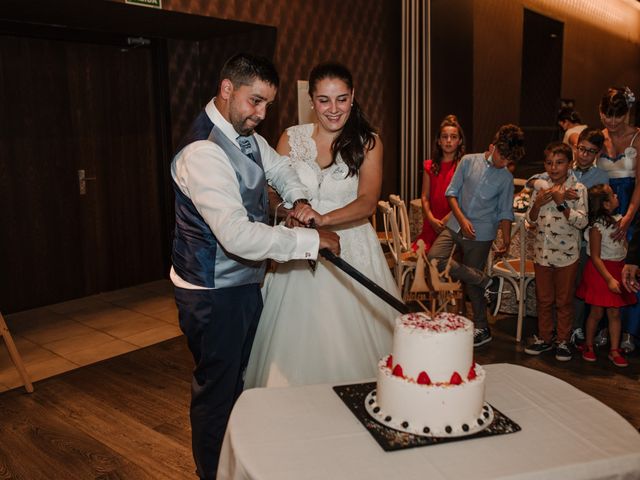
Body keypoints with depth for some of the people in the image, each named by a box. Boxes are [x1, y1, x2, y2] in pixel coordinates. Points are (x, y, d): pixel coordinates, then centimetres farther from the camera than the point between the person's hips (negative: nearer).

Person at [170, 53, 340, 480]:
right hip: (215, 294, -10)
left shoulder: (247, 134, 4)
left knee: (236, 380, 24)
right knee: (216, 391, 8)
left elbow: (279, 167, 23)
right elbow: (239, 236, -34)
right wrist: (312, 240, -26)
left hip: (244, 283, 10)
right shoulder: (203, 152, -26)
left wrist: (299, 200, 1)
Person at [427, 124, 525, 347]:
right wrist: (462, 219, -10)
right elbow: (452, 192, 2)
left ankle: (482, 329, 20)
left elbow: (505, 213, 6)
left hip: (481, 235, -2)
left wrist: (506, 241, 2)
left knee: (473, 283, 1)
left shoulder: (506, 178, 2)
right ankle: (488, 283, -4)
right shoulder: (468, 161, 1)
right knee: (434, 258, -18)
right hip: (455, 226, 2)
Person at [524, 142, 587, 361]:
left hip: (566, 255, -3)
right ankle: (544, 338, 28)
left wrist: (562, 203, -24)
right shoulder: (540, 187, 3)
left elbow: (582, 222, -14)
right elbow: (531, 220, 5)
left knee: (564, 301, 9)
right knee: (543, 299, 14)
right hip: (542, 253, 3)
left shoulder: (577, 189, -8)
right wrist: (537, 203, -14)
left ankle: (563, 341, 23)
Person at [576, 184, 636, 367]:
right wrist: (609, 279, -20)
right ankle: (588, 346, 22)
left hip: (618, 269, 6)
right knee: (596, 313, 5)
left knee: (615, 313, 8)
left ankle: (614, 350, 17)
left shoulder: (619, 220, 3)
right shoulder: (597, 227, -17)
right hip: (600, 271, -6)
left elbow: (625, 246, 13)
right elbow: (595, 257, -17)